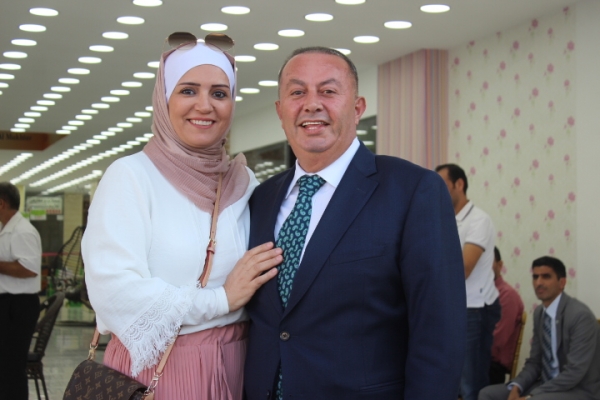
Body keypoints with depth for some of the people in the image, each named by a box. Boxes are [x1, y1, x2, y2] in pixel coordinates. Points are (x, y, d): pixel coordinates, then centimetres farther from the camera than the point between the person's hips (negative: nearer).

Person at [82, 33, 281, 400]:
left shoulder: (245, 182, 5)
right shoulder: (130, 175, -9)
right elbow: (113, 290, -18)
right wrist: (222, 299, -13)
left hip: (232, 368, 4)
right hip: (155, 369, -4)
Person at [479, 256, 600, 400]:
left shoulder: (581, 315, -19)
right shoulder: (539, 313, 7)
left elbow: (574, 372, -23)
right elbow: (535, 361, 12)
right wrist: (516, 386, -8)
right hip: (549, 384, 8)